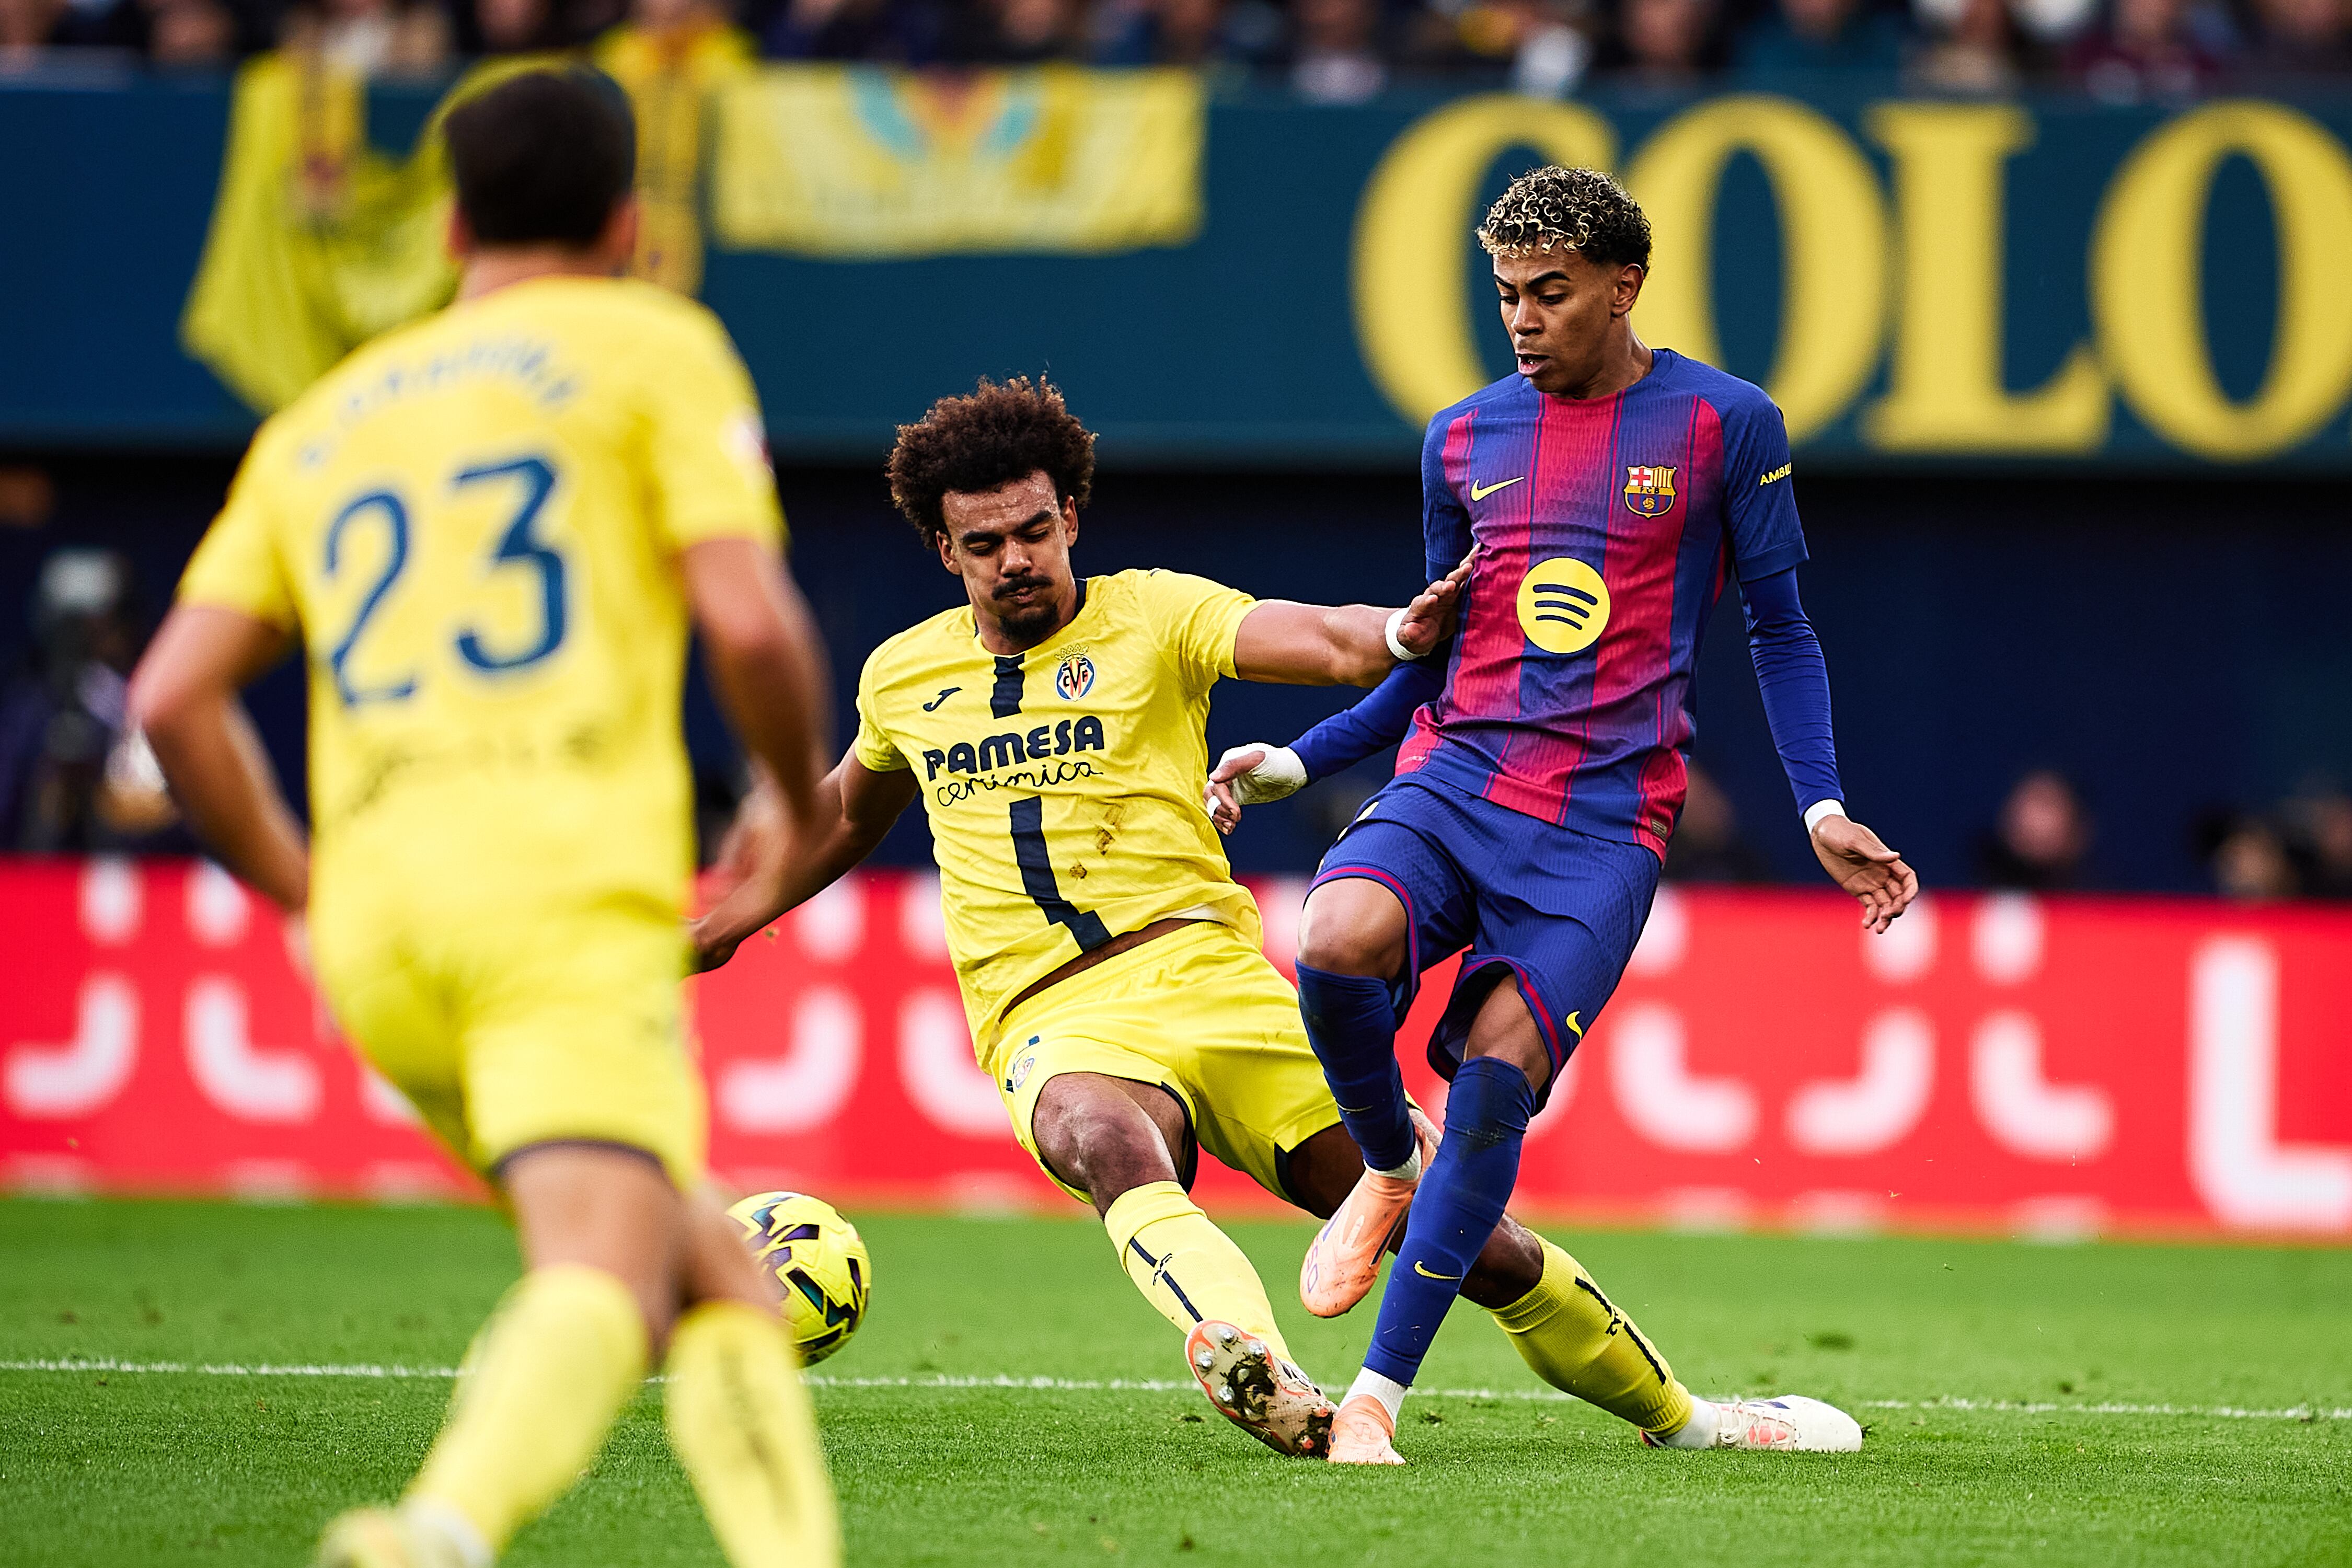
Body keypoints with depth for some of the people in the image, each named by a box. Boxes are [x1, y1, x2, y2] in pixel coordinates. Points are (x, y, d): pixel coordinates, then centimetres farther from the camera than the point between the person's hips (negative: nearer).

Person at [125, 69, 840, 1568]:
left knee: (713, 1274, 17)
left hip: (376, 923, 6)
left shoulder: (326, 417, 25)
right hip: (571, 888, -6)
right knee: (601, 1282, -22)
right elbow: (750, 620, -2)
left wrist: (305, 889, 27)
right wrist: (802, 800, 16)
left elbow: (175, 698, 15)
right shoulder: (654, 345, 11)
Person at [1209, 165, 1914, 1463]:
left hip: (1605, 817, -3)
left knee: (1500, 1067, -18)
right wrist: (1294, 763, 14)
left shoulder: (1725, 425, 5)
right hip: (1453, 774, 3)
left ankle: (1378, 1394, -11)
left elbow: (1779, 630, 11)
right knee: (1338, 944, -29)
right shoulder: (1463, 441, 14)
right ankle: (1389, 1169, 3)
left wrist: (1822, 809, 0)